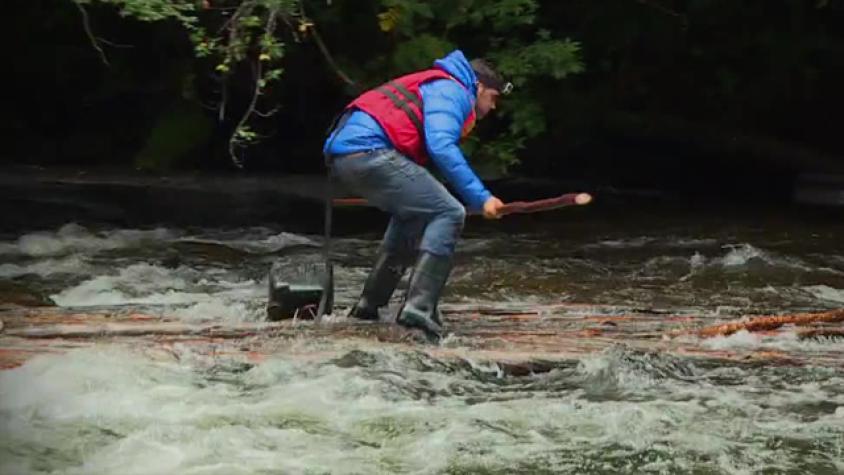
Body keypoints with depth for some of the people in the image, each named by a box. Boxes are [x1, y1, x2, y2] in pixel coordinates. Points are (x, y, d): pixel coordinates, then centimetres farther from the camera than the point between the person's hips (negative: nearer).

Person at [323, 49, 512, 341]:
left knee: (413, 214, 28)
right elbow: (441, 148, -15)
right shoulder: (451, 91, 2)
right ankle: (419, 310, -19)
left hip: (340, 154, 10)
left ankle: (369, 306, 28)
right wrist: (481, 197, -17)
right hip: (369, 152, -10)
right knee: (448, 215, -9)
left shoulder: (437, 87, 33)